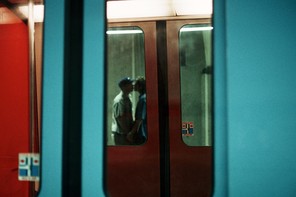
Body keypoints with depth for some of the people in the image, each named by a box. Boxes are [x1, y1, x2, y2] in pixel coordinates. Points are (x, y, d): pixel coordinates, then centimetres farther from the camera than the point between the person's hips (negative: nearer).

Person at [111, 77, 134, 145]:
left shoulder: (127, 97, 10)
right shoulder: (119, 100, -20)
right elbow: (120, 118, -21)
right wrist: (128, 132, -17)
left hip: (127, 131, 9)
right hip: (120, 133, -9)